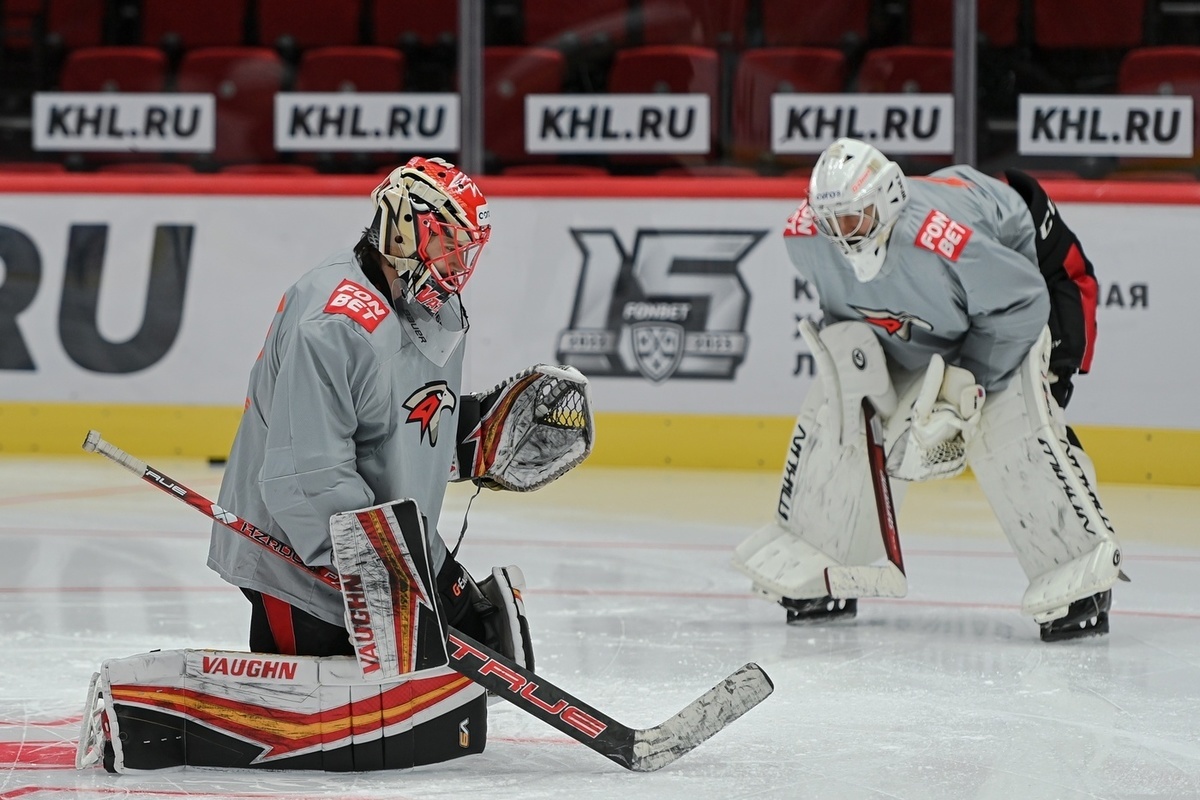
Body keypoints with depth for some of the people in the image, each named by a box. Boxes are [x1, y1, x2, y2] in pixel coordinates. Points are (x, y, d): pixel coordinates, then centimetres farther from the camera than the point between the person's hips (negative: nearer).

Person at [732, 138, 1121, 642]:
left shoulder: (948, 238, -44)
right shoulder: (805, 237, -24)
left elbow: (1019, 304, -32)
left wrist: (964, 386, -30)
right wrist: (845, 341, -12)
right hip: (910, 329, 6)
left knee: (1013, 426, -26)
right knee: (835, 405, -6)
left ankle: (1081, 574, -21)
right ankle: (820, 571, 7)